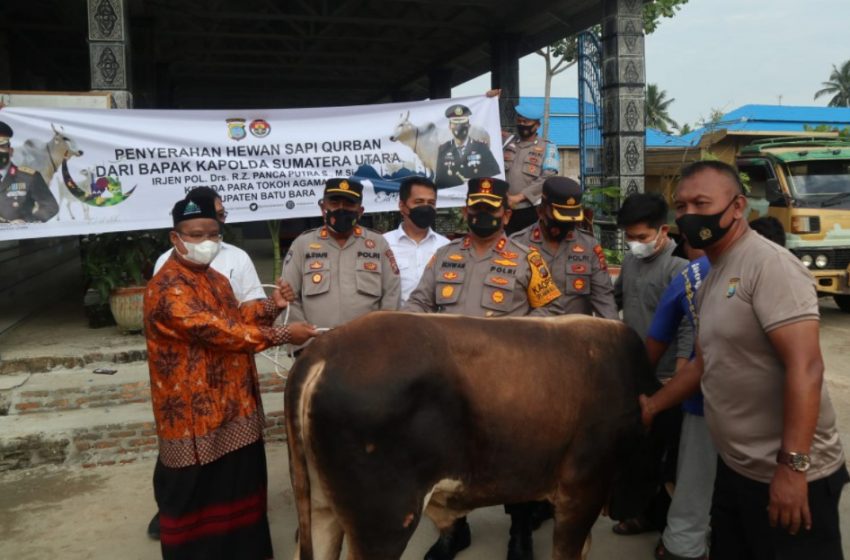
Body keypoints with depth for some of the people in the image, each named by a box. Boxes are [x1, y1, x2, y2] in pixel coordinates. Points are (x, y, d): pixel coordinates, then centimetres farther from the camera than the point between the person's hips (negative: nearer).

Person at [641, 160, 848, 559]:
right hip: (735, 468, 9)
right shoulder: (713, 277, 11)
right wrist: (654, 405, 23)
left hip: (785, 475, -9)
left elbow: (805, 367, -25)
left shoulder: (769, 264, -18)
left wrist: (792, 466, -26)